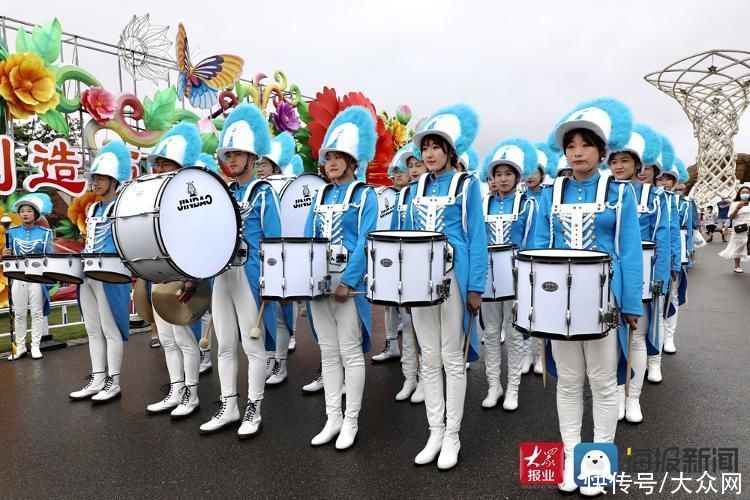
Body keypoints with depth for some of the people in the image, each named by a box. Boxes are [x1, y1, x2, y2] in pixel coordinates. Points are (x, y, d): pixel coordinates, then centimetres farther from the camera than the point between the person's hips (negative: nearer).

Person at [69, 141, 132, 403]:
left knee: (110, 330, -2)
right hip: (87, 275, 9)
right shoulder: (92, 209, 19)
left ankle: (113, 382, 7)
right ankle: (97, 380, 20)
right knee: (93, 331, 12)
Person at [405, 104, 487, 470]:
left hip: (454, 274, -5)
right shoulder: (419, 187, 13)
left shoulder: (467, 184, -1)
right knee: (429, 359, 10)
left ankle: (452, 436, 18)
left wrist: (475, 286, -12)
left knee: (452, 358, 4)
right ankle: (434, 432, 23)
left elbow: (476, 236, -6)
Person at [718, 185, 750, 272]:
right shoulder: (735, 204, 2)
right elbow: (731, 217, -2)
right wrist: (737, 209, -14)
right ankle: (737, 266, 12)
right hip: (739, 229, -2)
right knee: (738, 247, 3)